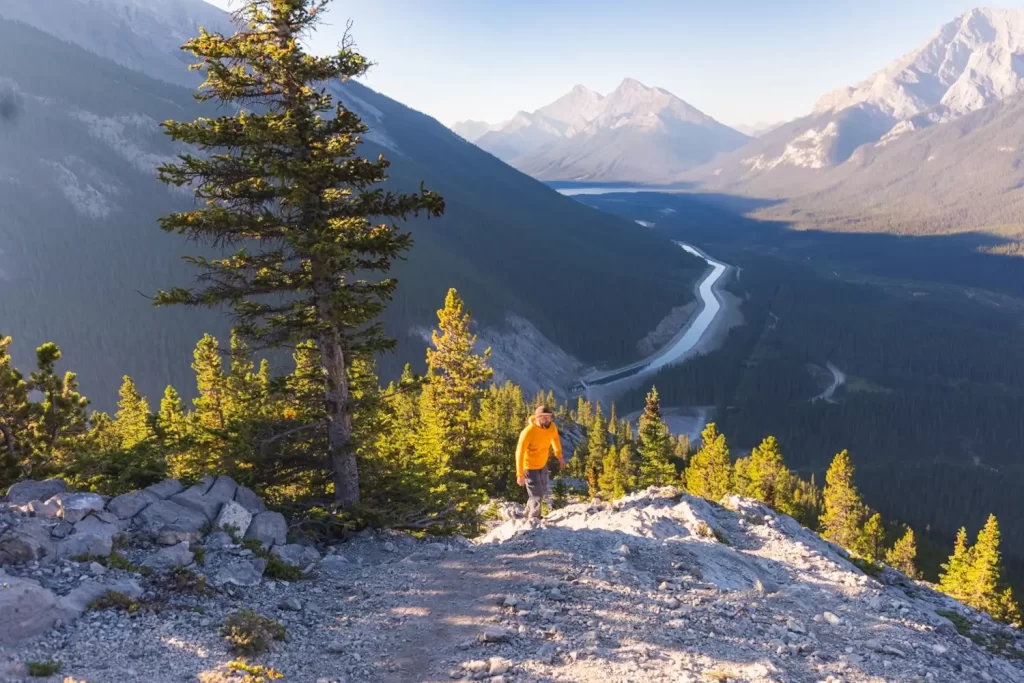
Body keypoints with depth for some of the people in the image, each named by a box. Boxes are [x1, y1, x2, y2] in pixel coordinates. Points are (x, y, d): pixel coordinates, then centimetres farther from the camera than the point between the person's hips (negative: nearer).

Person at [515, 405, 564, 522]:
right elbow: (520, 453, -28)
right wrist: (520, 474, -27)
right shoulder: (528, 432, -32)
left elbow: (555, 438, 11)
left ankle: (529, 514, 42)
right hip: (529, 466, -7)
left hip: (543, 464, 7)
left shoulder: (552, 427, -14)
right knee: (537, 494, -7)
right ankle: (533, 517, 18)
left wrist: (559, 456, 15)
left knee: (542, 492, 20)